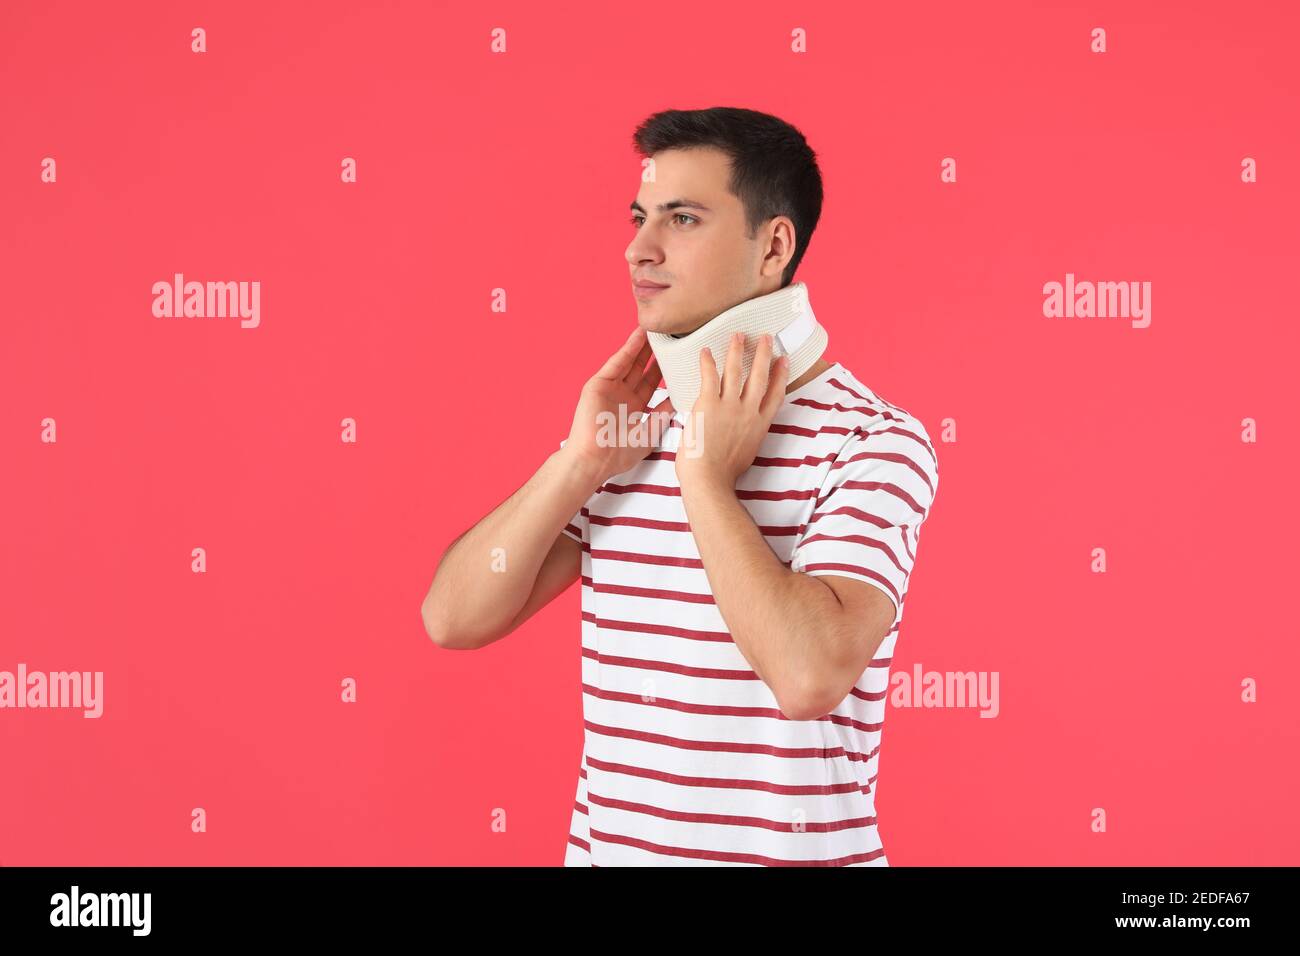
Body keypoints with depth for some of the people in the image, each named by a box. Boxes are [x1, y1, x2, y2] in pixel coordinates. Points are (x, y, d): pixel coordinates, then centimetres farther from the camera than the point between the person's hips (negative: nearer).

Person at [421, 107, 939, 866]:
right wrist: (581, 462, -11)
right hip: (605, 843, 5)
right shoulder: (633, 422, 3)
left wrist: (705, 479, -19)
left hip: (785, 851, -5)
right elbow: (454, 618, -1)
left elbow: (811, 676, -27)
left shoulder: (872, 442, -13)